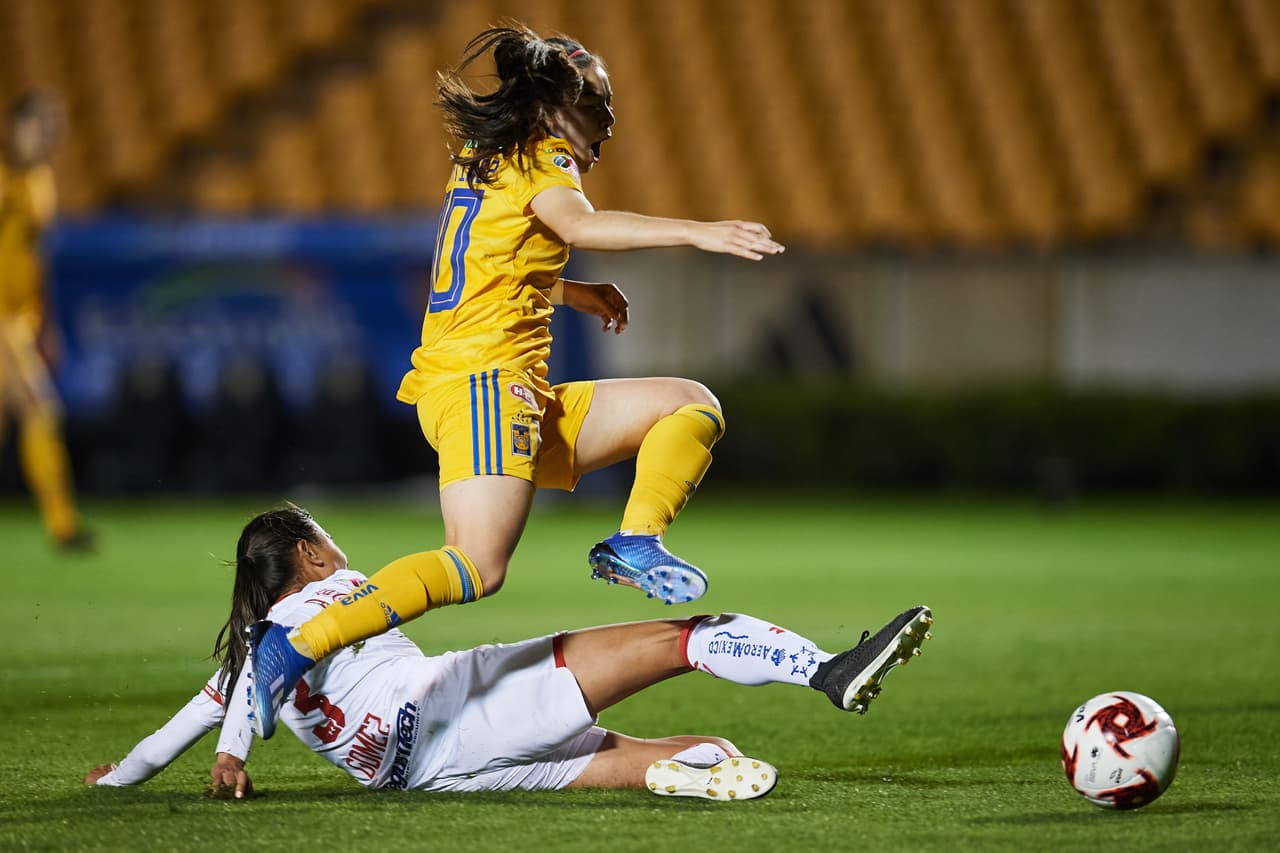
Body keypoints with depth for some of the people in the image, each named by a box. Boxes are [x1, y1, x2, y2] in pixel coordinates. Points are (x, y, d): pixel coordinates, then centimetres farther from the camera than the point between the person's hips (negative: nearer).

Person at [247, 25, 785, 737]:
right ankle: (300, 646, -30)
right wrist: (695, 231, -34)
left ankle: (637, 540, -11)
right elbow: (579, 224, -26)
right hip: (485, 378, -10)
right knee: (479, 566, -26)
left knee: (694, 408, 11)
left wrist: (569, 292, 31)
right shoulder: (543, 158, -3)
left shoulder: (480, 164, 23)